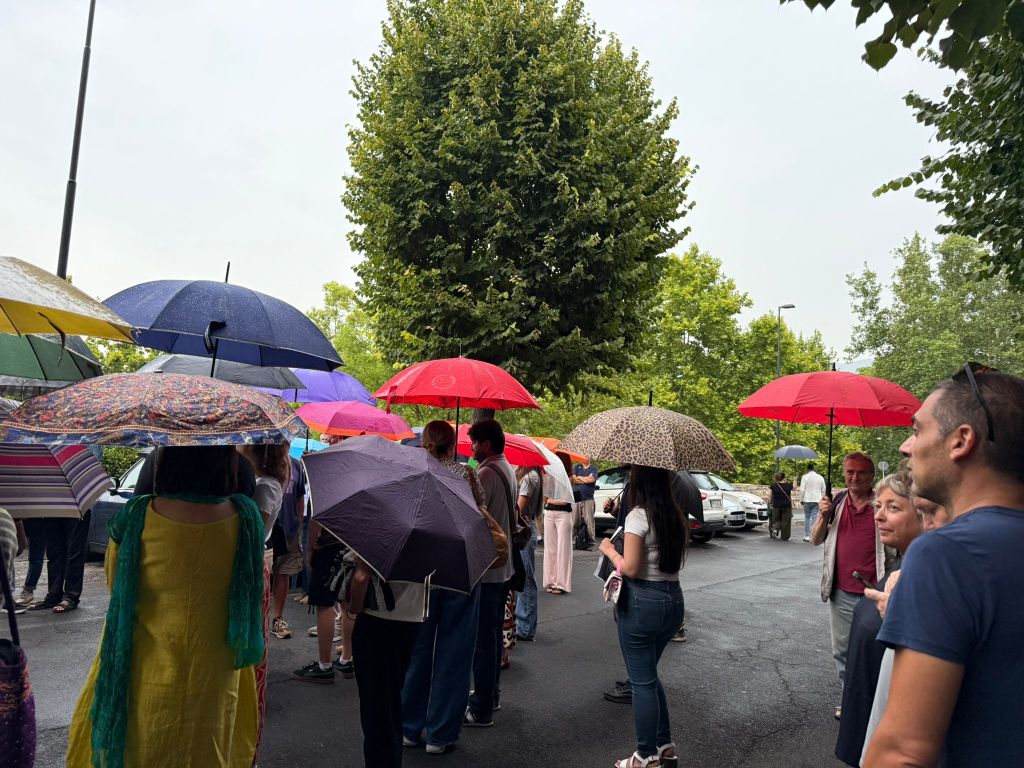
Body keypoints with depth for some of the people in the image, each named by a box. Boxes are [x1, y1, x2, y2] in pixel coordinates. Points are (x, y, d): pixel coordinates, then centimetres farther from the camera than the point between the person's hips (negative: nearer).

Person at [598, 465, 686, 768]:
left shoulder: (638, 516, -16)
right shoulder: (677, 516, 5)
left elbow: (630, 568, -18)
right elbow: (673, 559, 12)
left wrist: (609, 550, -2)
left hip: (642, 602, -7)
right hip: (673, 600, 7)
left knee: (642, 681, 7)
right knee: (648, 674, 24)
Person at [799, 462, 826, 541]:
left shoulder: (805, 477, -5)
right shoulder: (820, 477, 7)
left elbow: (802, 490, -8)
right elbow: (823, 490, 11)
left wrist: (801, 499, 1)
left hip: (807, 500, -2)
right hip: (817, 501, 2)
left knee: (807, 518, 6)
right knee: (815, 518, 0)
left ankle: (807, 536, 7)